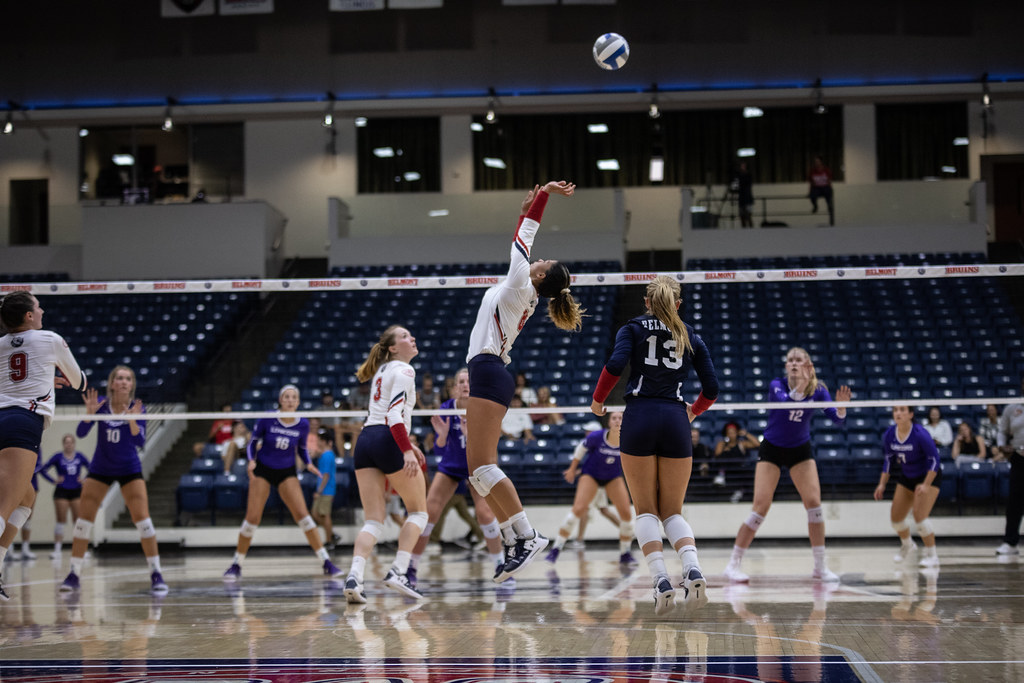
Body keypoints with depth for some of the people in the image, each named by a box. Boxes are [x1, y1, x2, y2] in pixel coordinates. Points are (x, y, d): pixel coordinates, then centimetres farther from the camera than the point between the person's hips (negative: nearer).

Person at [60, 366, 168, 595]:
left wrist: (132, 421, -37)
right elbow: (80, 433, -17)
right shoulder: (101, 403, -10)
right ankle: (74, 575, 1)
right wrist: (89, 413, -34)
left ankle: (156, 574, -7)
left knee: (142, 519, -13)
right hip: (100, 468, 1)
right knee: (84, 519, -6)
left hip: (129, 469, -1)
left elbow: (140, 442, -20)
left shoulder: (137, 408, -12)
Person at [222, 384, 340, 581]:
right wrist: (251, 460, -23)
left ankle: (327, 563, -11)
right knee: (252, 517, -7)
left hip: (287, 472, 1)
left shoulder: (302, 424, -9)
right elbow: (253, 443, -4)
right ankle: (236, 565, 8)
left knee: (302, 514, -14)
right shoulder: (267, 419, -15)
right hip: (262, 470, -1)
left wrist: (309, 463, -11)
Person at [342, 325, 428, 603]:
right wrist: (407, 451, -24)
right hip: (388, 442, -7)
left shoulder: (383, 370, 23)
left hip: (365, 441, 7)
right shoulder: (404, 371, -4)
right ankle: (398, 572, -5)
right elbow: (394, 414, -17)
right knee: (418, 511, 9)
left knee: (374, 521, 1)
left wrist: (406, 443, 33)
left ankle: (354, 576, -21)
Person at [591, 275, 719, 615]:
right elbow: (711, 388, 11)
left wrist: (598, 400, 6)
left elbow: (615, 365, -9)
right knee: (672, 511, 9)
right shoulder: (691, 337, 15)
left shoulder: (632, 328, 9)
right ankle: (693, 570, -17)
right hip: (675, 421, 2)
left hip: (639, 418, -2)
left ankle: (661, 581, -14)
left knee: (645, 510, 4)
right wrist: (693, 410, 30)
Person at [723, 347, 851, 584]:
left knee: (813, 502, -12)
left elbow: (837, 419, -19)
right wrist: (800, 386, -53)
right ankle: (733, 564, -5)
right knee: (761, 506, -13)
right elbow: (785, 401, -38)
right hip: (772, 449, -2)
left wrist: (841, 405, -39)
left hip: (800, 450, 3)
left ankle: (820, 567, -3)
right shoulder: (777, 385, -16)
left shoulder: (817, 390, -9)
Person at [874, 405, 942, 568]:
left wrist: (926, 485, -28)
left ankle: (932, 555, -7)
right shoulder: (889, 435, -11)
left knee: (919, 515, -22)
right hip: (906, 478, 6)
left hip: (929, 476, -6)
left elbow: (934, 459, -23)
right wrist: (882, 484, -1)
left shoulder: (920, 434, -28)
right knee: (895, 517, 7)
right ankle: (907, 545, 38)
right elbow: (889, 460, 4)